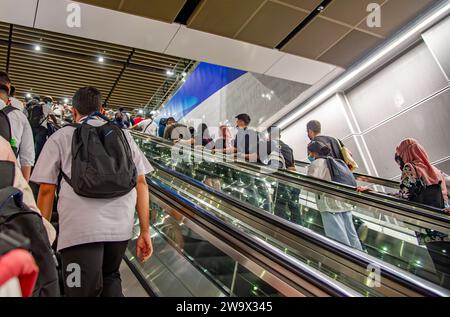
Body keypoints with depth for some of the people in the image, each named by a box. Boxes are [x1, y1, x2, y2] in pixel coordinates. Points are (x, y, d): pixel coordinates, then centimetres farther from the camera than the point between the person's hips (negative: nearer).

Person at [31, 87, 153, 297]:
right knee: (111, 278, 27)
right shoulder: (123, 135, 15)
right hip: (121, 226, 3)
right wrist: (145, 232, 10)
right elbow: (141, 183, 8)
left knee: (83, 291, 12)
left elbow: (46, 190, 4)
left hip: (79, 229, -3)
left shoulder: (61, 137, 10)